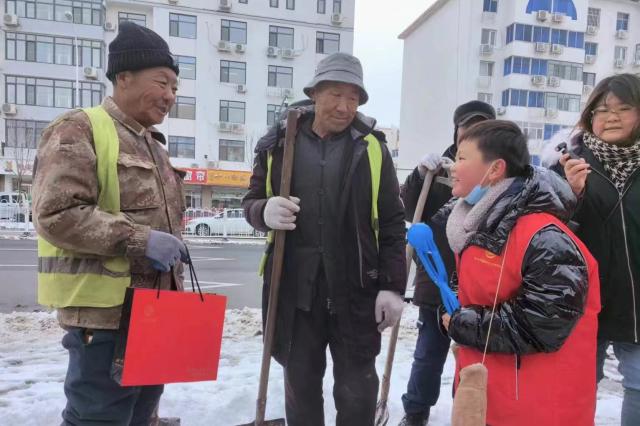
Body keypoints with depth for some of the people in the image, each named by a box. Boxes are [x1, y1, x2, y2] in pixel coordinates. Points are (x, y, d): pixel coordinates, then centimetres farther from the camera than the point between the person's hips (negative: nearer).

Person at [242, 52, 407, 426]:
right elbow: (252, 202, 9)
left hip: (356, 289, -1)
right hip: (294, 287, 2)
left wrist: (393, 286, -5)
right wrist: (266, 212, -15)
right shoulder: (280, 143, 3)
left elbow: (392, 223, 0)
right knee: (300, 384, 16)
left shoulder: (371, 147, 0)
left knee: (356, 390, 10)